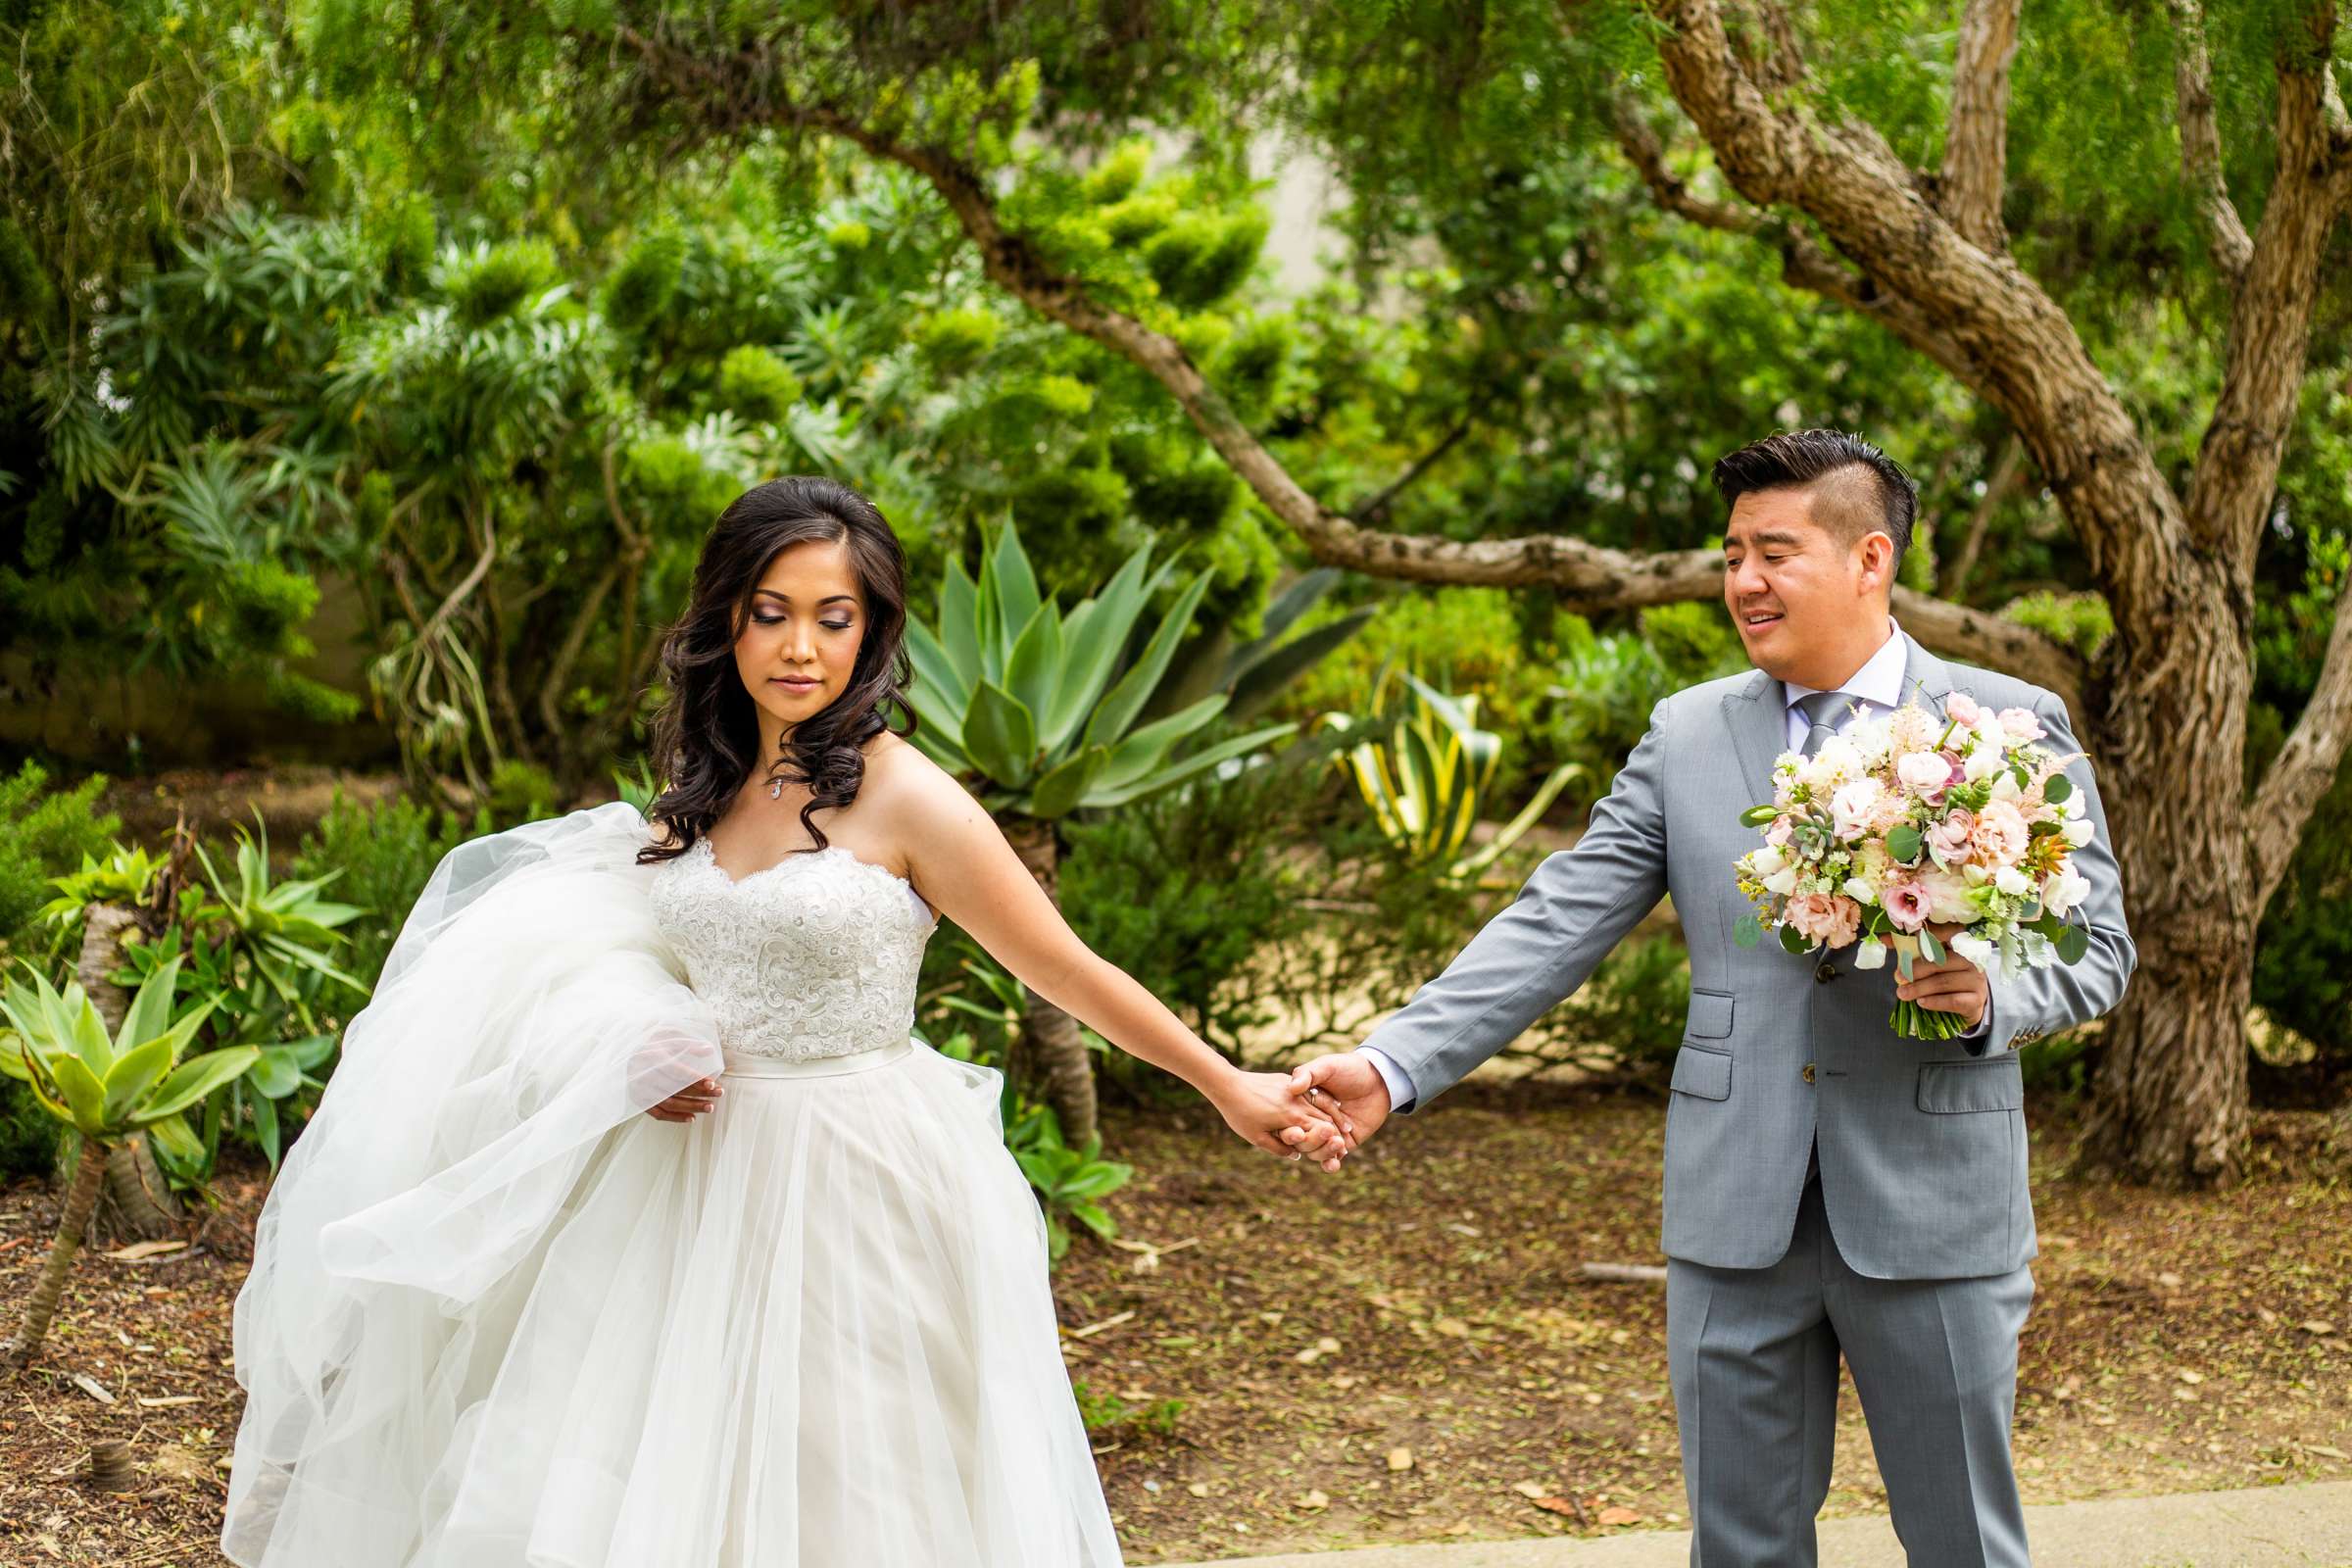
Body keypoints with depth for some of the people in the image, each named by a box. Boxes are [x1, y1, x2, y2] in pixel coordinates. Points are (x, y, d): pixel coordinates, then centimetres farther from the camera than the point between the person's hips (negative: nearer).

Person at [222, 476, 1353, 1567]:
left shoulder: (906, 801, -13)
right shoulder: (701, 785, 6)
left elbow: (1068, 970, -9)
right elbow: (651, 955, 20)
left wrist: (1227, 1084, -9)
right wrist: (642, 1054, -1)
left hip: (856, 1187, -6)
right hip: (707, 1177, 6)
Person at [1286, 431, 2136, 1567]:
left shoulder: (2012, 726, 0)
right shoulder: (1687, 734, 6)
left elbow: (2097, 948, 2)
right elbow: (1555, 925, 1)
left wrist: (1994, 996, -20)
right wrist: (1393, 1065, -11)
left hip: (1931, 1213, -2)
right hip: (1735, 1217, 2)